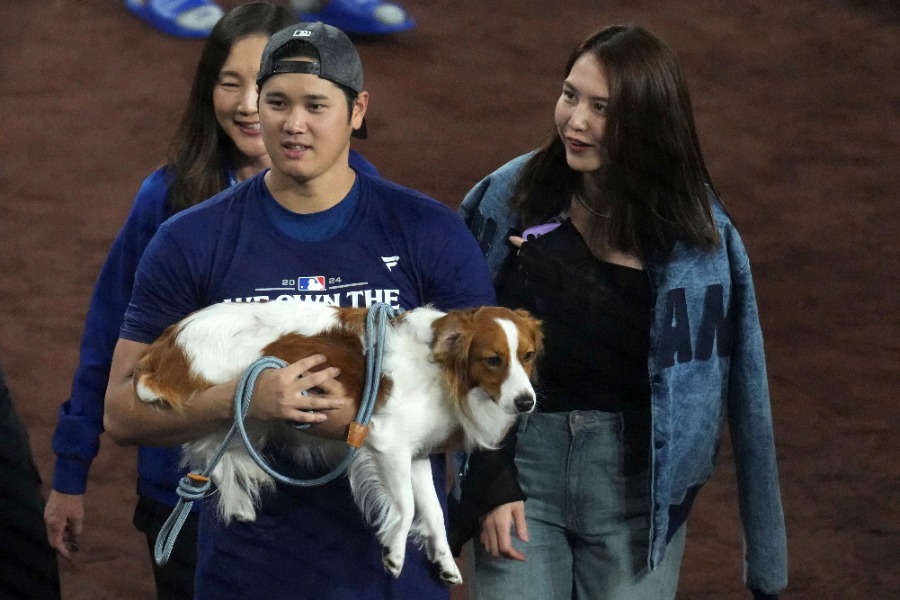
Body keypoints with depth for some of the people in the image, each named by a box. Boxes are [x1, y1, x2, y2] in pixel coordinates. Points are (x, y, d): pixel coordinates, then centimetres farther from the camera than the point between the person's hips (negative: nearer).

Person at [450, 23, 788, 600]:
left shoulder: (696, 234, -5)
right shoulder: (509, 199, -5)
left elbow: (738, 385, -2)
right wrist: (489, 484, -9)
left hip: (637, 486, 0)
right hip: (520, 465, 0)